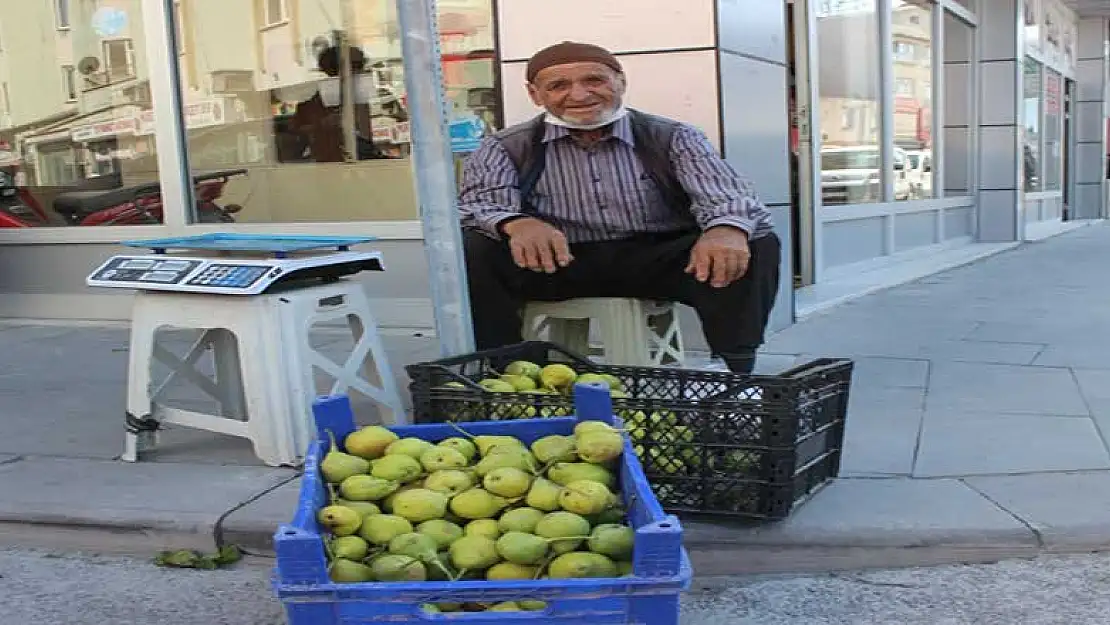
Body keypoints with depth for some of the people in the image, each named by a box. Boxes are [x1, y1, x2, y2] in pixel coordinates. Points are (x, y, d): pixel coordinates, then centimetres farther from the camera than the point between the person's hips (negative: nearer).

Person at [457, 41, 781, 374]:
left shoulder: (673, 138, 4)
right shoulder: (506, 148, 6)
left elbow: (723, 193, -10)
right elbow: (479, 203, -10)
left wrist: (727, 228, -37)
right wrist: (517, 224, -36)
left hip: (661, 260, 0)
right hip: (558, 265, 0)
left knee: (756, 246, -23)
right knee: (470, 249, -24)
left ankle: (734, 371, -12)